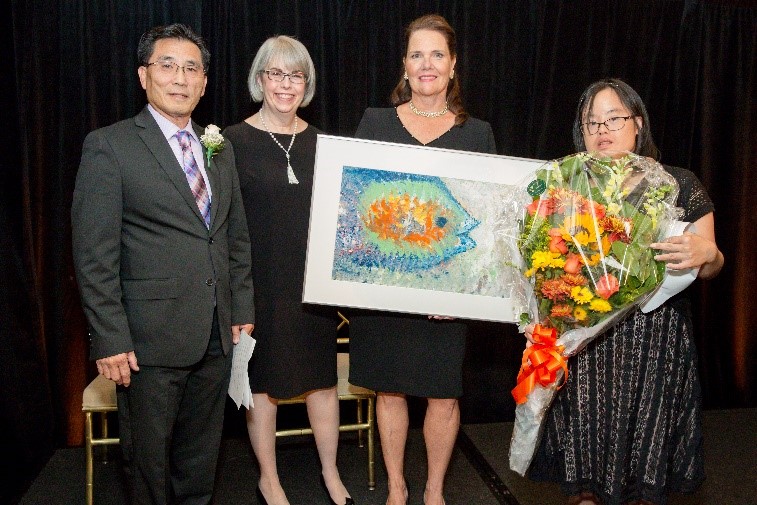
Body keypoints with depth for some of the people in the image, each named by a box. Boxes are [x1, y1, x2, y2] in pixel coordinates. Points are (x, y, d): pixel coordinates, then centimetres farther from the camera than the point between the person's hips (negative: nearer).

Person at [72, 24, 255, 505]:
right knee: (150, 454, 12)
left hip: (216, 336, 5)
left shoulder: (220, 149, 11)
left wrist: (242, 308, 10)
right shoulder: (109, 146, -7)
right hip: (151, 338, -5)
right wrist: (110, 339, -14)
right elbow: (94, 254, -11)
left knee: (201, 455, 18)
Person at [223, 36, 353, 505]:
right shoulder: (234, 141, -6)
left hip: (313, 280, 3)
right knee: (263, 380, 10)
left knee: (323, 377, 12)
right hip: (260, 282, -3)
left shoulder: (320, 141, 6)